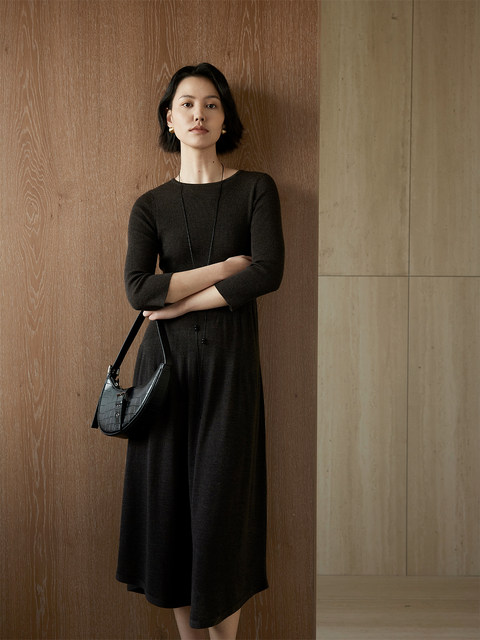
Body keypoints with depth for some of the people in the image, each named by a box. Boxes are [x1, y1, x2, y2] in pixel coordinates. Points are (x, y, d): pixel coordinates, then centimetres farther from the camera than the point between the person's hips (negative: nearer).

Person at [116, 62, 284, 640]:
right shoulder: (151, 206, 6)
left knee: (221, 499, 1)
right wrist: (225, 266, -11)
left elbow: (269, 272, -12)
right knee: (169, 495, 5)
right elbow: (138, 289, -9)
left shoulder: (255, 189, 3)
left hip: (229, 361, -2)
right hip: (166, 361, 2)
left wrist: (182, 302, -11)